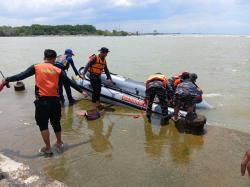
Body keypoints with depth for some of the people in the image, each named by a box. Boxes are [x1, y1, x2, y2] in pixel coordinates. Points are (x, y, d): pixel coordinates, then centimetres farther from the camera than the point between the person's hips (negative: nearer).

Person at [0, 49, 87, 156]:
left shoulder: (36, 67, -1)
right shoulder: (58, 71, 3)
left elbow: (21, 76, -3)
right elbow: (70, 82, 5)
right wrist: (81, 91, 14)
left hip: (42, 100, -2)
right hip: (54, 100, 2)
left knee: (43, 124, 9)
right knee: (56, 122, 19)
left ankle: (48, 148, 16)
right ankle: (59, 143, 36)